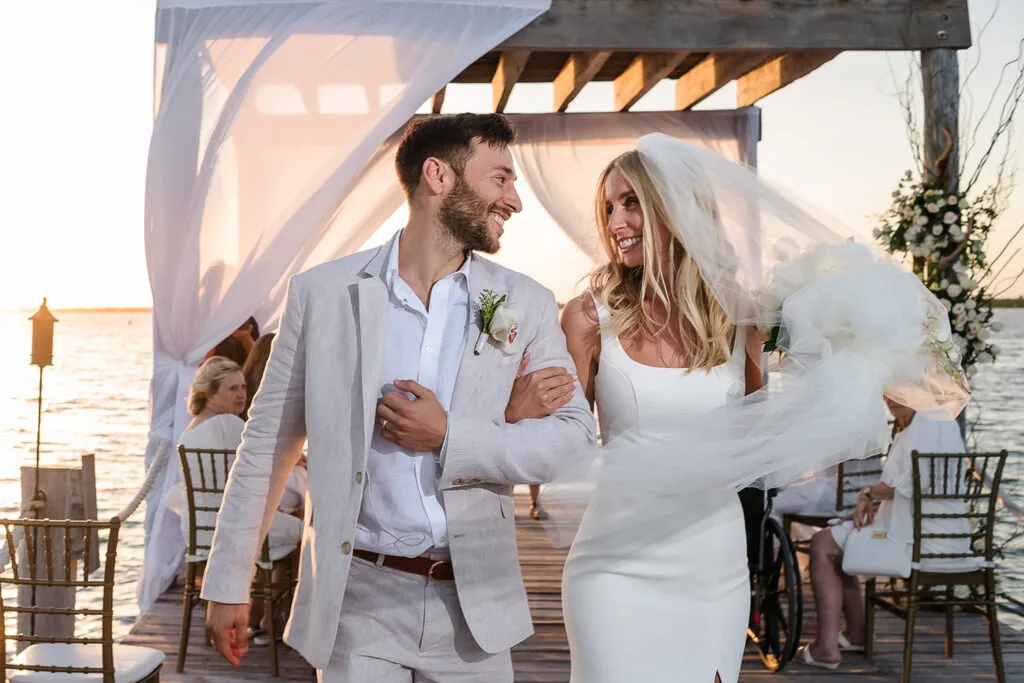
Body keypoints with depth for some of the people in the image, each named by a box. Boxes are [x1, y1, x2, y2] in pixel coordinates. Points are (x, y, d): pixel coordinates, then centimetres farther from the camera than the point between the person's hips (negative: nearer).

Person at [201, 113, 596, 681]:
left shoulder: (526, 304, 2)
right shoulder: (322, 292, -2)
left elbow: (574, 438, -1)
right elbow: (268, 442, 4)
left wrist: (450, 437, -14)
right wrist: (228, 583, 6)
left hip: (474, 601, 2)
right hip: (359, 599, -1)